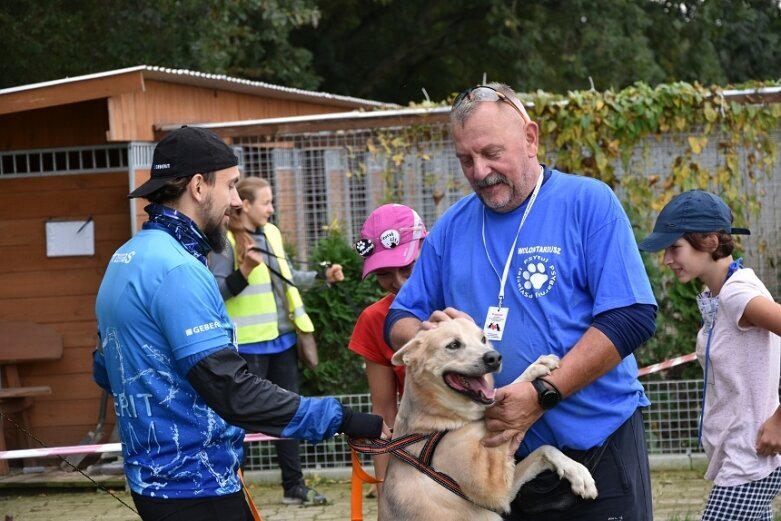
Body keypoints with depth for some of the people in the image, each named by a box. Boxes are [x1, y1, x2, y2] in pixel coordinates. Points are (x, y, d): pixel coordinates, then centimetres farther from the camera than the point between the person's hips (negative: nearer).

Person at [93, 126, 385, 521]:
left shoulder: (126, 259, 11)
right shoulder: (176, 269, -20)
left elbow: (105, 370, 22)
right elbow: (231, 390, -25)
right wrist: (338, 418, -23)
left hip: (154, 475, 10)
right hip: (194, 487, -10)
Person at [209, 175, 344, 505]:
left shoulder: (271, 234, 10)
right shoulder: (225, 241, -13)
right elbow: (215, 291, -19)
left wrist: (322, 276, 14)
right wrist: (244, 273, -31)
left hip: (282, 340, 8)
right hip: (249, 345, -8)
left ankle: (294, 486, 21)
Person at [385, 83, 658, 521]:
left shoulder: (587, 203, -5)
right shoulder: (453, 226, 9)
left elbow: (632, 317, -12)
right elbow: (399, 321, 14)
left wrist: (542, 394, -19)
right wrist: (428, 333, -11)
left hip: (597, 448, -4)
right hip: (497, 456, 4)